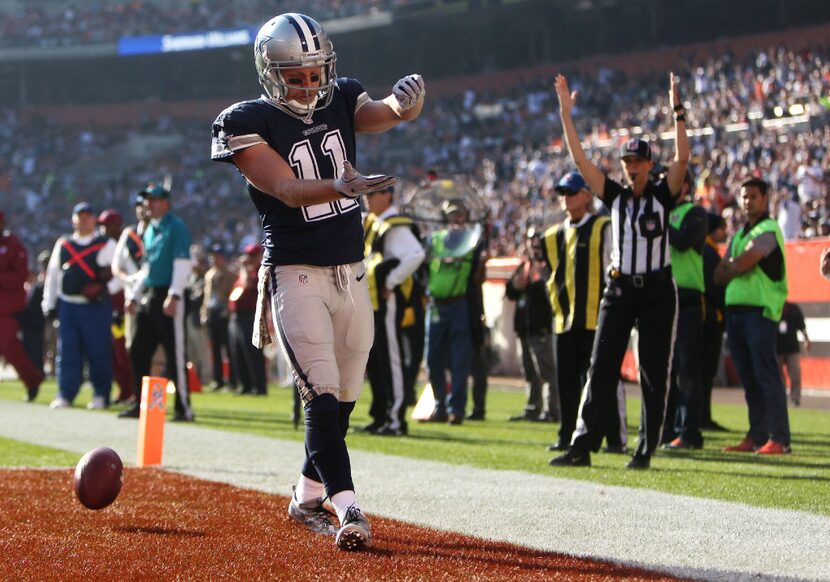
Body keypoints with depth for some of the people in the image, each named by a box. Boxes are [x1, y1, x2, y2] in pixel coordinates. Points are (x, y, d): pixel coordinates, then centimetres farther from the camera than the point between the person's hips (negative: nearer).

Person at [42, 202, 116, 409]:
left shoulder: (106, 245, 2)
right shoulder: (62, 245, 14)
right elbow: (52, 275, 17)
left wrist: (107, 288, -15)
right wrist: (49, 304, 13)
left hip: (96, 307, -3)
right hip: (67, 305, 3)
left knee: (99, 352, -2)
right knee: (67, 352, 1)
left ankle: (101, 395, 9)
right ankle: (65, 394, 6)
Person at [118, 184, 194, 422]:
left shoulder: (176, 227, -7)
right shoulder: (149, 231, 19)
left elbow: (182, 263, -16)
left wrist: (174, 296, -23)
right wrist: (135, 297, 21)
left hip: (168, 298, -9)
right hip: (149, 296, 9)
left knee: (175, 354, -9)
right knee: (138, 352, 9)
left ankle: (184, 409, -7)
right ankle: (141, 405, 16)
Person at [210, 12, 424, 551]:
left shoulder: (341, 101, 5)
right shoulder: (250, 122, -10)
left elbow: (388, 114, -14)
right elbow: (288, 190, -24)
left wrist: (406, 101, -39)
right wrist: (341, 187, -43)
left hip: (352, 273, 6)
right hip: (296, 276, -6)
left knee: (344, 398, 13)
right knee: (322, 396, -17)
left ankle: (307, 497, 29)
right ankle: (348, 507, -22)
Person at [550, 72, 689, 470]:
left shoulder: (662, 195, 0)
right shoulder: (615, 195, 7)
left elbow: (682, 159, -15)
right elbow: (579, 158, 2)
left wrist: (677, 112, -23)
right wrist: (566, 113, -3)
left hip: (657, 291, -3)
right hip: (620, 289, 3)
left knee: (654, 375, 1)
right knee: (600, 370, -2)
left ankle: (646, 450, 7)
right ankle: (582, 447, -4)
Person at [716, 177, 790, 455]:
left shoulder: (768, 231, -5)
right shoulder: (739, 235, 21)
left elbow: (742, 264, -15)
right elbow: (719, 275, 16)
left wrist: (730, 266, 5)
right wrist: (735, 267, -4)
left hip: (760, 309, -8)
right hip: (735, 308, 8)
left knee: (766, 375, -12)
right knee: (749, 378, 9)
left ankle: (779, 439, -13)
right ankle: (756, 436, 13)